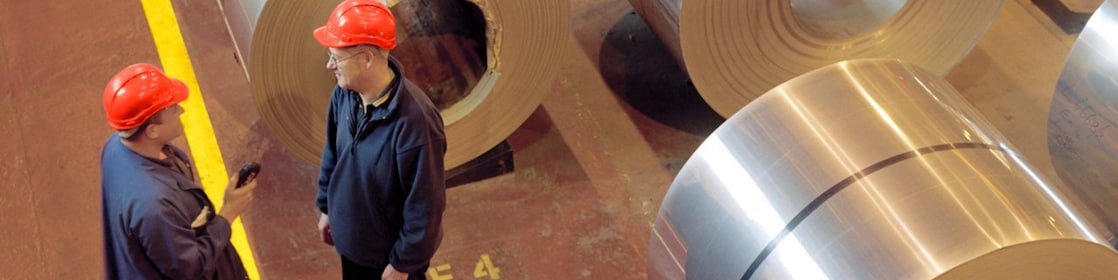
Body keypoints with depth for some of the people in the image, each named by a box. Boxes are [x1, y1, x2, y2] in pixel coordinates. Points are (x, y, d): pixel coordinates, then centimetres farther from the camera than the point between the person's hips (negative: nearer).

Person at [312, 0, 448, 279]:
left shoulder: (414, 121, -37)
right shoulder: (344, 94, -14)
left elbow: (425, 205, -27)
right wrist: (327, 208, 14)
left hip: (391, 248, -7)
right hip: (353, 235, 7)